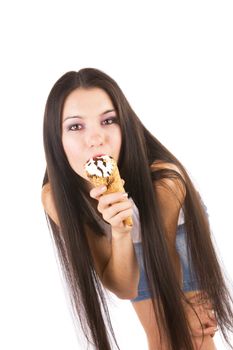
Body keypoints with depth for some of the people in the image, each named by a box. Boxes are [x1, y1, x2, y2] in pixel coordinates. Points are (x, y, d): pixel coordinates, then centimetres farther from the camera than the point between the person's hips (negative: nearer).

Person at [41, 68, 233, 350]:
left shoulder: (163, 181, -41)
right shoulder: (56, 197, -33)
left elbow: (167, 270, -22)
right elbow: (124, 288, -29)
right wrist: (119, 233, -46)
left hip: (179, 235, -2)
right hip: (127, 247, 2)